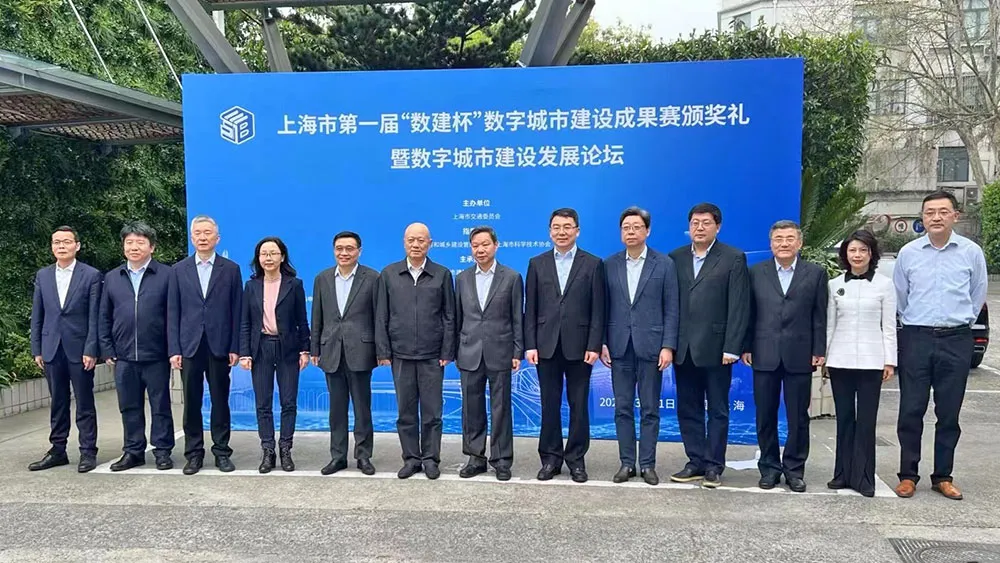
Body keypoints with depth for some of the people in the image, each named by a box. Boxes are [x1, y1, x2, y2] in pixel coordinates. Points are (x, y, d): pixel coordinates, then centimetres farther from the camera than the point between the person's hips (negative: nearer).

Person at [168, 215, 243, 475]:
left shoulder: (231, 269, 4)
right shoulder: (179, 270, 7)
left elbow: (236, 311, 2)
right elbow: (173, 312, 5)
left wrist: (234, 347, -4)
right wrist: (174, 349, -2)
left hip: (219, 345, -1)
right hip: (189, 345, 1)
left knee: (220, 401, 6)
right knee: (192, 402, 6)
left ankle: (222, 451, 15)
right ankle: (194, 453, 16)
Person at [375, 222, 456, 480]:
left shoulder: (442, 274, 2)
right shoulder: (388, 274, 5)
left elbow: (449, 316, 2)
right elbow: (381, 316, 5)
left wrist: (447, 352, -3)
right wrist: (383, 352, 0)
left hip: (432, 355, -1)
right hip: (400, 355, 1)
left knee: (432, 411, 4)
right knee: (406, 412, 8)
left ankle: (431, 459, 17)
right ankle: (411, 458, 20)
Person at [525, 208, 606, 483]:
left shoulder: (593, 264, 3)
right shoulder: (537, 264, 7)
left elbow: (598, 310, -1)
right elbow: (530, 309, 5)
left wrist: (594, 345, -8)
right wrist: (530, 345, -2)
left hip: (579, 345, -1)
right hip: (546, 345, 1)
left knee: (579, 405, 6)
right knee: (550, 405, 8)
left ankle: (576, 459, 18)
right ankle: (551, 458, 19)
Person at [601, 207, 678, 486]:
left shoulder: (664, 264, 1)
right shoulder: (609, 265, 7)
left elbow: (671, 309, -1)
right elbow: (604, 308, 7)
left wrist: (668, 346, -8)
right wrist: (601, 343, 0)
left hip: (651, 346, -2)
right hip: (619, 347, 2)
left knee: (650, 409, 5)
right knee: (623, 408, 7)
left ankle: (647, 464, 14)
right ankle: (627, 463, 16)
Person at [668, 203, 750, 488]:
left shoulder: (734, 258, -1)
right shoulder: (676, 258, 9)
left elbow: (739, 306, -6)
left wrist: (732, 347, -12)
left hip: (715, 348, -4)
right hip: (684, 348, 4)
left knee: (718, 410, 6)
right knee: (688, 409, 10)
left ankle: (714, 466, 16)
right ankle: (696, 462, 21)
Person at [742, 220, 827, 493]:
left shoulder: (816, 274, 5)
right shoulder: (756, 272, 6)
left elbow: (819, 317, 3)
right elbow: (749, 313, 5)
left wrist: (819, 351, -3)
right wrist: (746, 347, 1)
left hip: (799, 356, -1)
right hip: (764, 356, 1)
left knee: (798, 417, 6)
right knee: (765, 416, 7)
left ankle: (794, 469, 19)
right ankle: (770, 467, 19)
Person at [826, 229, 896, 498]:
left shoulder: (884, 284, 2)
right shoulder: (835, 285, 7)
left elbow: (889, 326, 2)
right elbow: (829, 324, 9)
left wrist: (890, 361, -2)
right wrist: (822, 355, 6)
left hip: (871, 361, -2)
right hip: (840, 360, 2)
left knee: (866, 420, 0)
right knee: (844, 418, 7)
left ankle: (863, 477, 9)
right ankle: (843, 473, 16)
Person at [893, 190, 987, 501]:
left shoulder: (972, 252, 1)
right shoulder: (908, 253, 2)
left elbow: (978, 295, 12)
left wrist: (960, 322, 15)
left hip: (956, 341, 0)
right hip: (915, 338, 0)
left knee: (949, 414, 7)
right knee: (911, 411, 1)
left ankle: (943, 476, 19)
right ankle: (908, 475, 11)